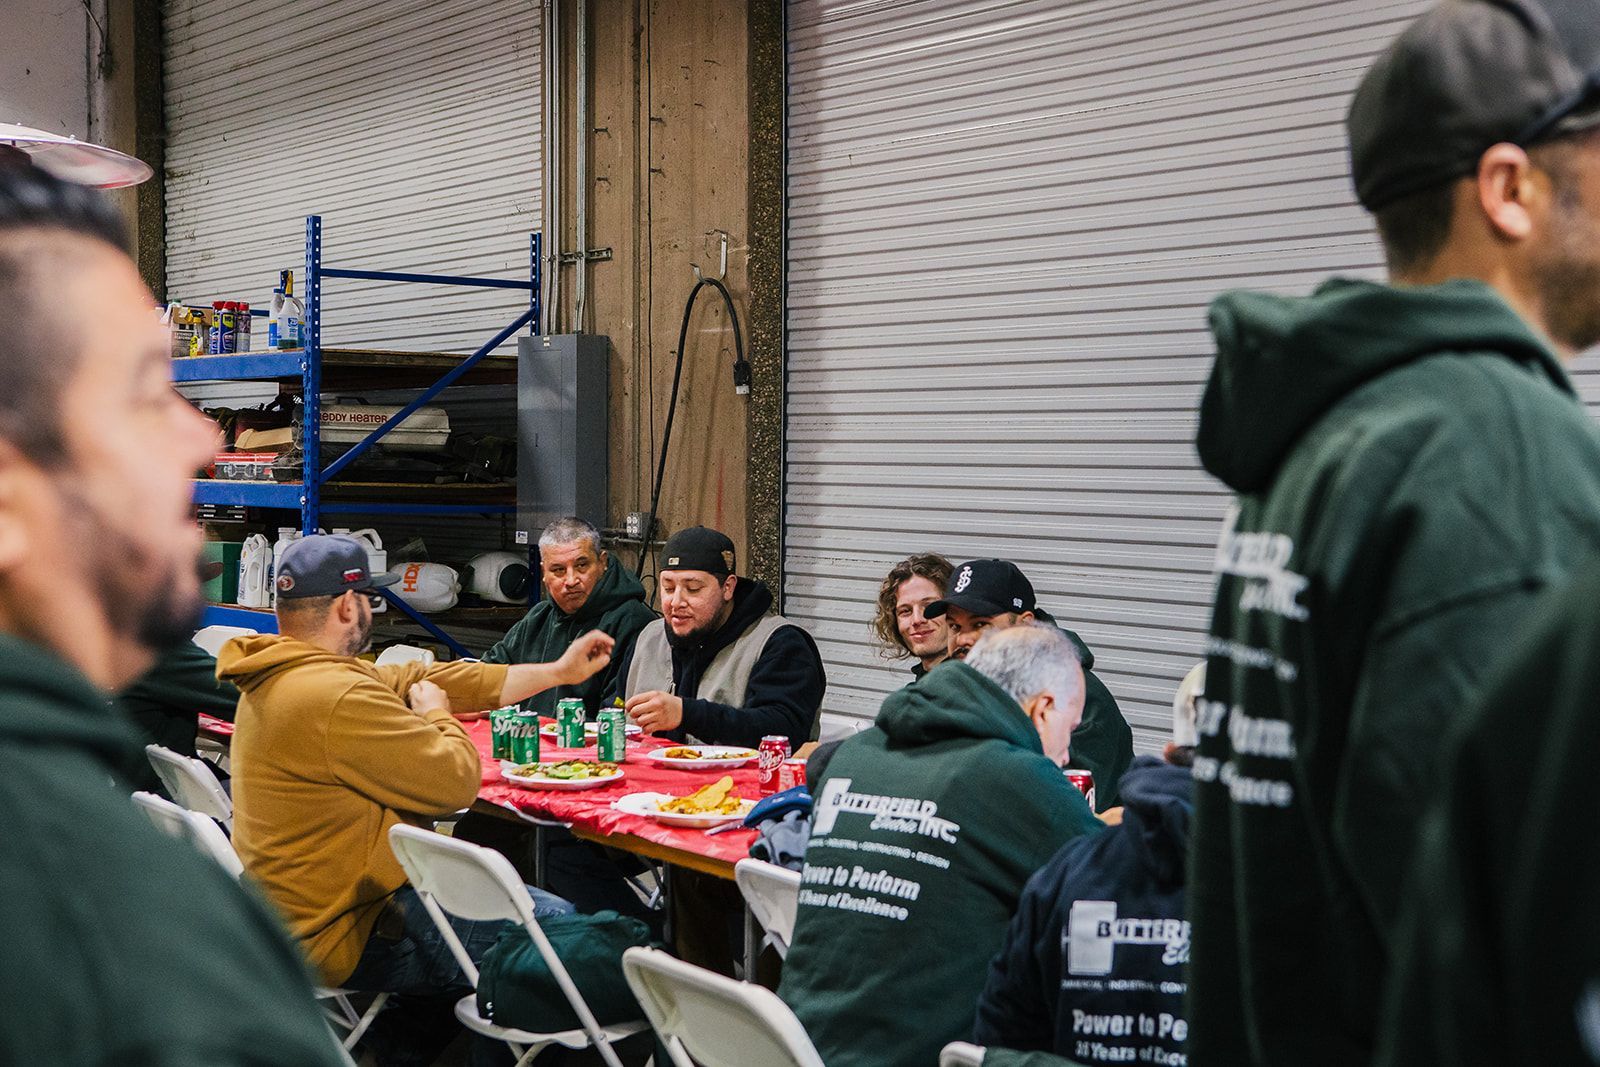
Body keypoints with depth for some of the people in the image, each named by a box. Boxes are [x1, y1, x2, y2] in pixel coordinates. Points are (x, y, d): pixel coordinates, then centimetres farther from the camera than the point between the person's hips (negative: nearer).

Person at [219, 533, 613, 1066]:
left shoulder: (279, 675, 8)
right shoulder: (335, 697, -26)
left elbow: (422, 679, 11)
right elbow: (457, 779, -21)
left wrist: (558, 672, 14)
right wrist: (437, 715, 1)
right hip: (345, 933, -10)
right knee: (556, 925, -3)